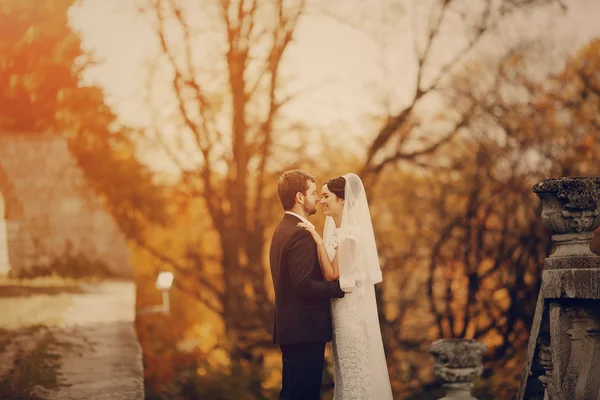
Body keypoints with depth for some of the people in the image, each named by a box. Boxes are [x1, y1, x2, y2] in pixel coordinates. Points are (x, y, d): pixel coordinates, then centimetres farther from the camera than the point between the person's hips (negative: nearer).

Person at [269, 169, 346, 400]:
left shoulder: (282, 230, 15)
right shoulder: (301, 234, -17)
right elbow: (304, 285, -24)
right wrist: (340, 286, -16)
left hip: (290, 329, 10)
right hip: (306, 330, -10)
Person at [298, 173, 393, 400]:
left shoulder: (349, 232, -19)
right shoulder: (336, 230, 9)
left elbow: (332, 275, -19)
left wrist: (318, 240, -22)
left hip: (351, 309, -9)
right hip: (341, 307, 9)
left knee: (355, 368, -1)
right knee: (346, 367, 15)